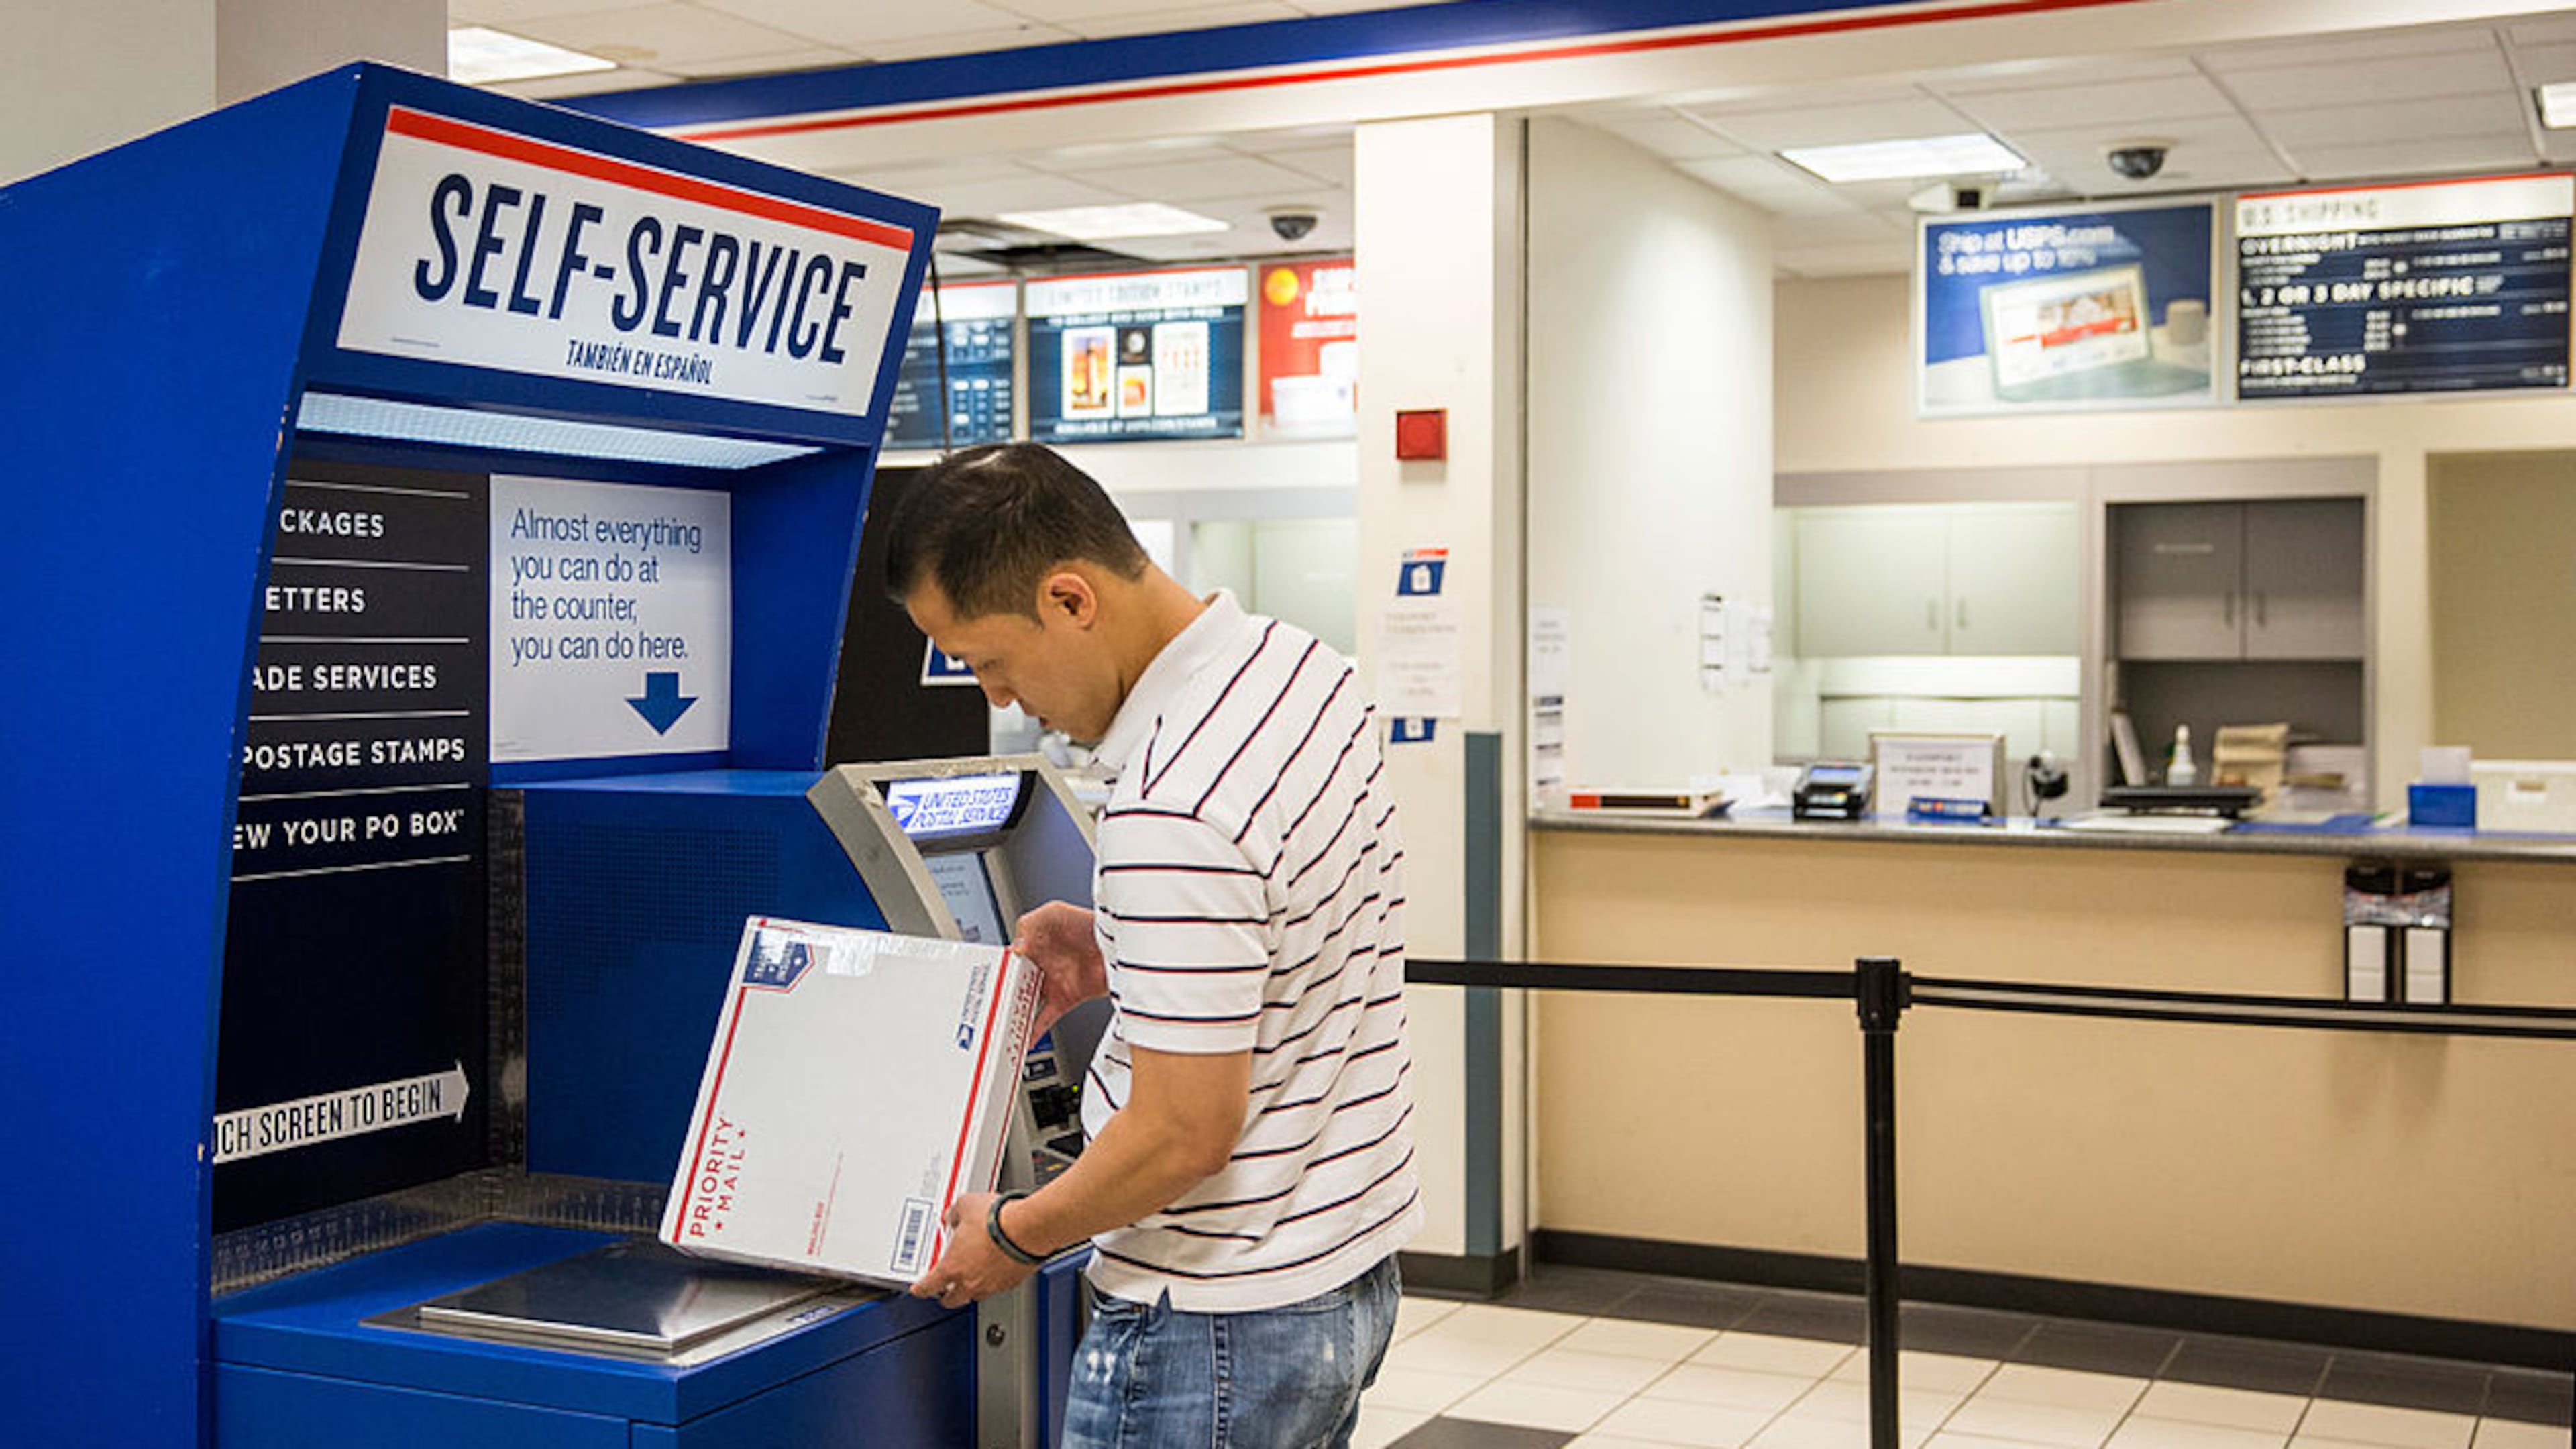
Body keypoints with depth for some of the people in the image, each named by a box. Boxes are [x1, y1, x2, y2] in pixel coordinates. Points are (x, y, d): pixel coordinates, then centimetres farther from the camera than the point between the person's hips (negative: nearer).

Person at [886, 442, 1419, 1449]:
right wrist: (1121, 955, 10)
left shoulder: (1172, 816, -29)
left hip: (1217, 1325, -9)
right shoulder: (1300, 666, 1)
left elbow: (1185, 1135, -24)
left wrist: (1016, 1237, -9)